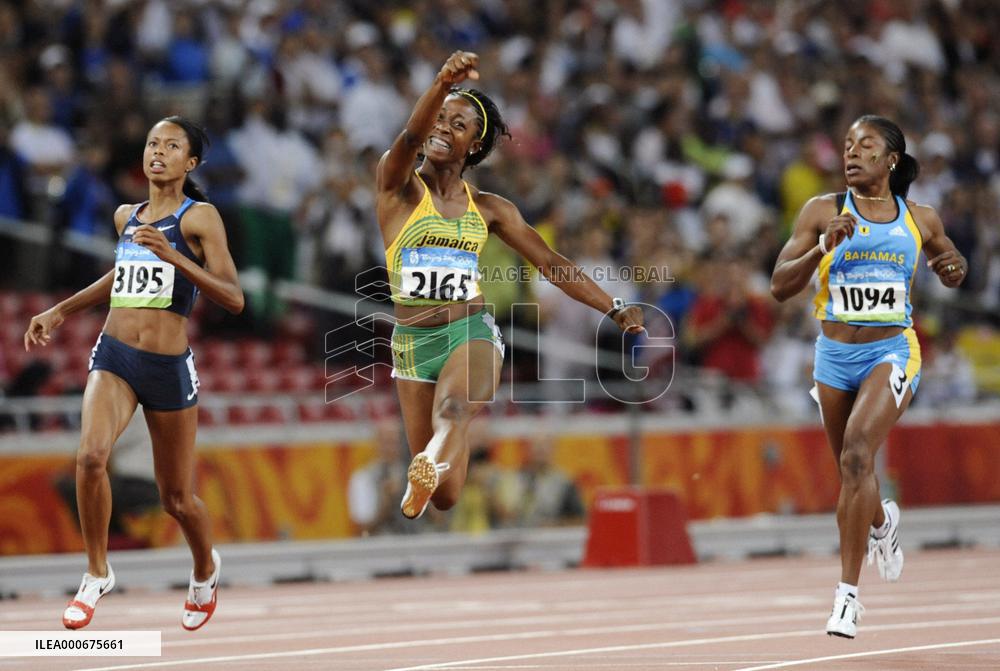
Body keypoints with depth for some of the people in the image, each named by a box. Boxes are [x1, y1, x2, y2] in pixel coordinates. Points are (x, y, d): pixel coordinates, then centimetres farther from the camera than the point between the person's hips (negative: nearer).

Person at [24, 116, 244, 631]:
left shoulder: (200, 217, -5)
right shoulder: (126, 217, 11)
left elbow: (234, 298, -13)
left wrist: (175, 258, -25)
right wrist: (60, 311, 31)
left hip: (169, 366, -3)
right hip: (114, 355, 3)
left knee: (176, 498, 8)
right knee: (90, 456, -25)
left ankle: (205, 569, 41)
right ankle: (97, 574, -7)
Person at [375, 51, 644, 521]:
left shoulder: (488, 209, 8)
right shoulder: (399, 189, -1)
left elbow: (551, 263, 12)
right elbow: (411, 136, -21)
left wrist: (614, 308, 6)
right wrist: (442, 84, -40)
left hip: (471, 335, 0)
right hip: (411, 342, 0)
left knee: (453, 411, -36)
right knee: (444, 497, 2)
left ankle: (429, 469, -67)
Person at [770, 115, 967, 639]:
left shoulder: (920, 220, 3)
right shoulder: (824, 211, -1)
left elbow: (952, 269, 22)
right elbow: (780, 287, -5)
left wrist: (954, 269, -3)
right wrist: (823, 248, -21)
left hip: (891, 350, -2)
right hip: (835, 354, 2)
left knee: (856, 456, -23)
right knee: (851, 469, 15)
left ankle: (848, 593, -21)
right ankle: (882, 523, 54)